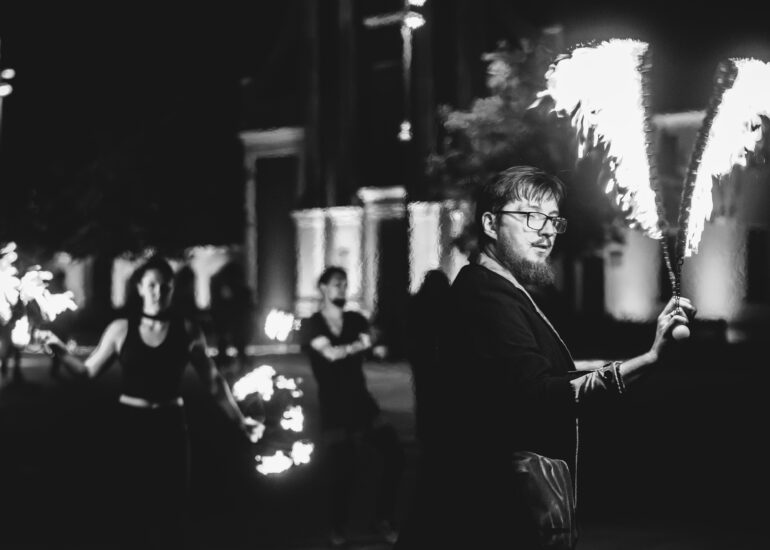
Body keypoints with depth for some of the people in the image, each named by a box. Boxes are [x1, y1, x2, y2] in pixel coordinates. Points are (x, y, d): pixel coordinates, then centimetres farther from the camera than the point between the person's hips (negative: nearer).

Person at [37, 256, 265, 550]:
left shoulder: (187, 331, -1)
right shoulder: (121, 329, -1)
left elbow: (213, 381, 5)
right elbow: (87, 370, 1)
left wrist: (239, 420, 3)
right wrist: (58, 349, -15)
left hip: (170, 425, 0)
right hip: (130, 424, 0)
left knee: (171, 509, 4)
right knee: (132, 507, 4)